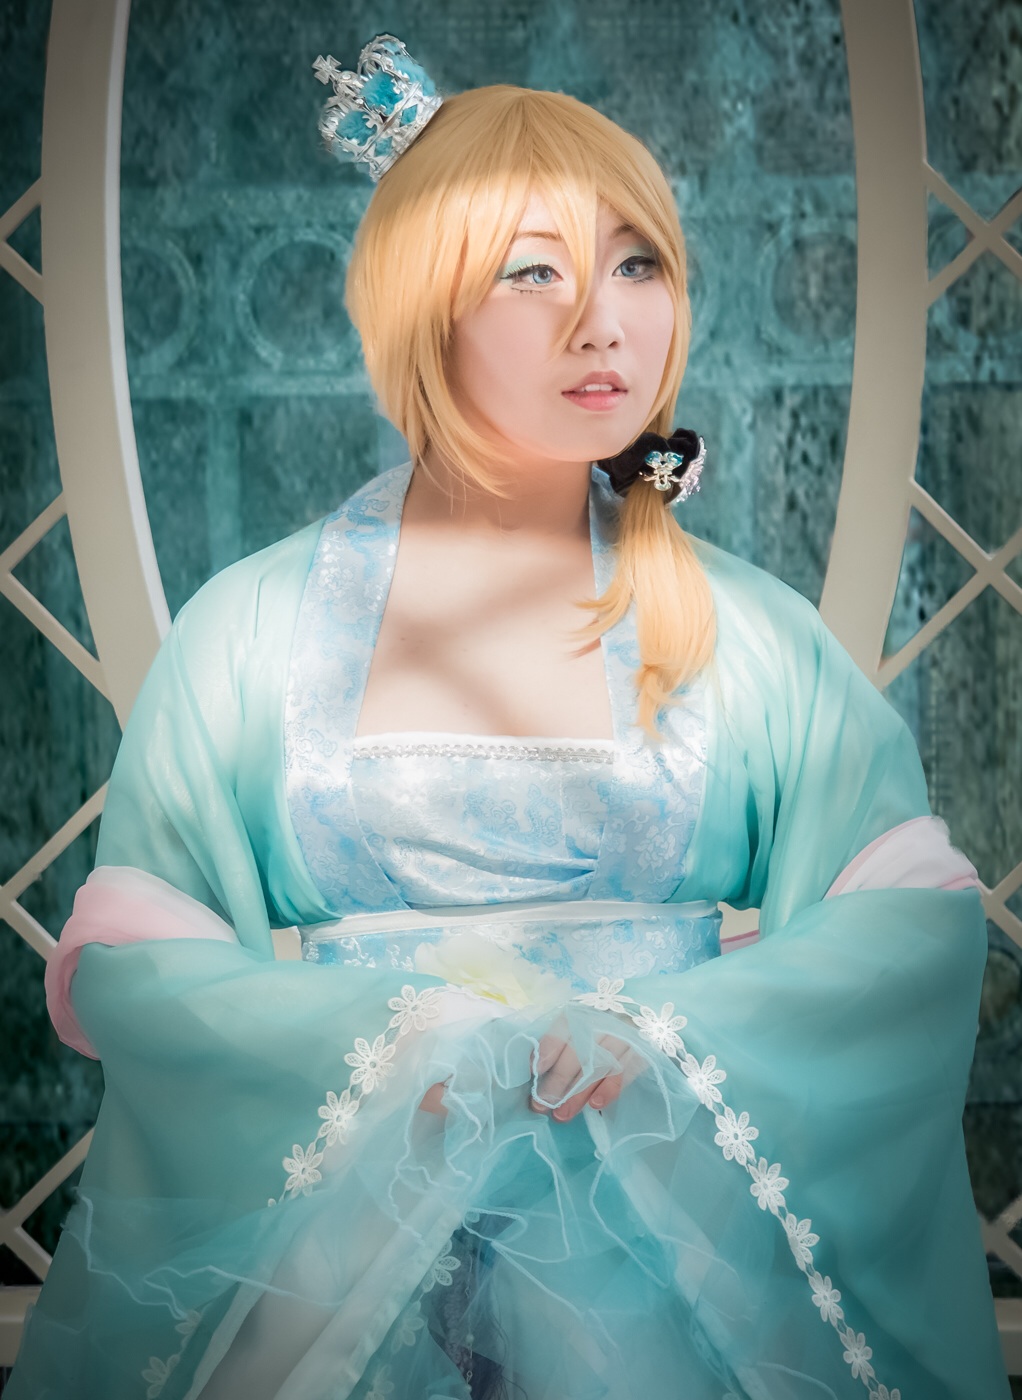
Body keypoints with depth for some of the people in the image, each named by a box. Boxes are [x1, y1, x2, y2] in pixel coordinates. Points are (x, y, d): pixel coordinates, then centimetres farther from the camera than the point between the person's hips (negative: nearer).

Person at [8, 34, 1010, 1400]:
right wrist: (377, 1043, -14)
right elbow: (120, 961, 1)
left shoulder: (743, 626, 6)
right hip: (337, 1200, 0)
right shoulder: (252, 625, 4)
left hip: (668, 1184, 0)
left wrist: (667, 1039, -13)